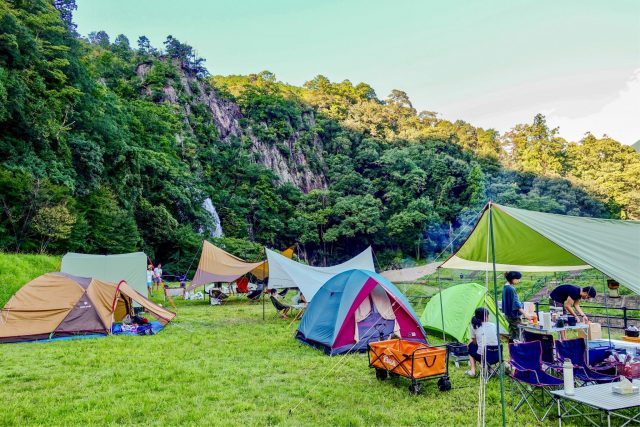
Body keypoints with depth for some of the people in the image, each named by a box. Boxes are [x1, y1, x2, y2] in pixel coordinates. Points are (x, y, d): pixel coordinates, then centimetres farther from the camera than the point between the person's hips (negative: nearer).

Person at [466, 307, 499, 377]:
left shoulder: (474, 326, -2)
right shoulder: (493, 325, 6)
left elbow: (474, 342, 8)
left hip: (483, 356, -3)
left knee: (471, 346, 27)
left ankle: (472, 371, 14)